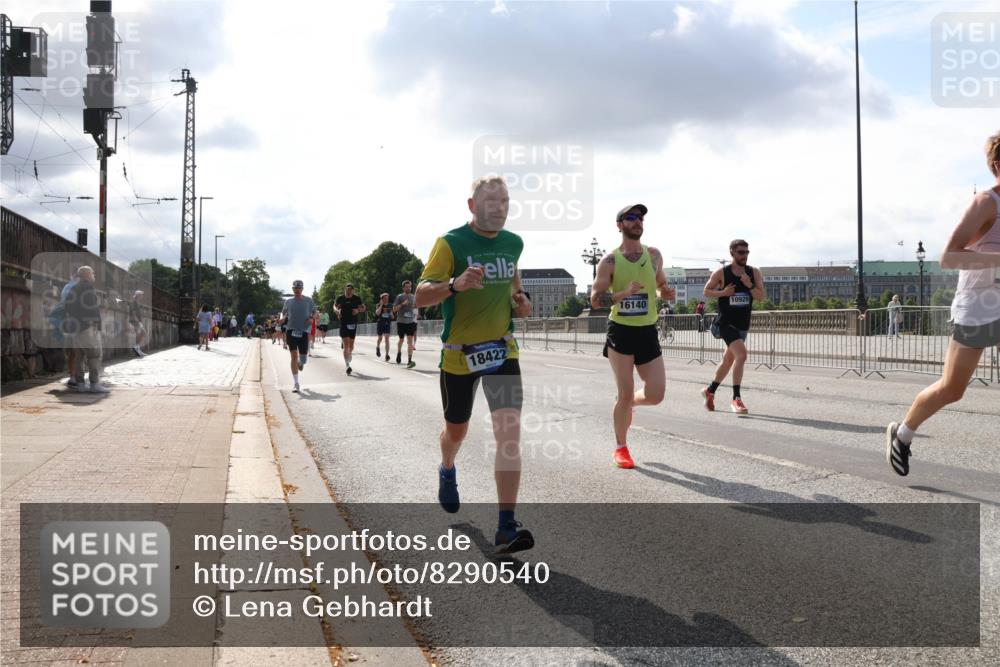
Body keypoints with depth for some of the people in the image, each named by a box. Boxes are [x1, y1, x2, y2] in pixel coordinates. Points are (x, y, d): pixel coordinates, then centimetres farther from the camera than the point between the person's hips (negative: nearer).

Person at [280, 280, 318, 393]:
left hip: (304, 331, 0)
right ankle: (295, 383, -2)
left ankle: (301, 362, 44)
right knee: (294, 357, -6)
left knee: (303, 357, 3)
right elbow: (284, 312, 18)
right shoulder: (288, 301, 7)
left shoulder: (308, 300, 4)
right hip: (291, 330, 0)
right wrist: (283, 318, -4)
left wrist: (311, 318, -8)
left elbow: (314, 312, 13)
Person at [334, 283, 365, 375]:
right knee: (346, 345, -9)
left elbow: (363, 308, 7)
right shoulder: (340, 298, 2)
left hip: (353, 323, 1)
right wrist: (337, 310, -6)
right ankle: (347, 365, -11)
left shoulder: (357, 298, 0)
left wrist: (358, 310, -14)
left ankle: (350, 354, 44)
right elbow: (335, 306, 16)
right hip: (343, 323, -1)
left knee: (351, 345, 9)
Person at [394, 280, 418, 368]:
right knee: (401, 340, 13)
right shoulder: (399, 297, 1)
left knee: (410, 341, -11)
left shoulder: (413, 297, 11)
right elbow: (394, 309, -3)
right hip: (401, 321, -1)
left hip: (411, 321, 1)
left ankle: (409, 361, -18)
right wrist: (402, 304, -17)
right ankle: (399, 353, 42)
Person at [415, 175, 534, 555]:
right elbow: (420, 297, -19)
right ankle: (447, 471, 54)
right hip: (459, 352, -2)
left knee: (509, 431, -14)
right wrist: (455, 284, -38)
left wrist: (520, 296, 5)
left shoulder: (513, 243, 4)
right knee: (456, 430, 16)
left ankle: (506, 529, -14)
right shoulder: (450, 243, -12)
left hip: (502, 350, 3)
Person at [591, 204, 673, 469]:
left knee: (655, 395, -2)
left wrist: (666, 292, -2)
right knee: (625, 393, -5)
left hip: (648, 332, 4)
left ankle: (628, 403, 33)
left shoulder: (654, 255, 7)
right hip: (621, 331, -4)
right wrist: (625, 293, -24)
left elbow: (662, 285, 22)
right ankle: (620, 448, 14)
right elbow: (595, 299, -8)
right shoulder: (610, 261, -4)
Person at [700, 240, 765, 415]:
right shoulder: (721, 273, -5)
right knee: (741, 355, -24)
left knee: (728, 361, 17)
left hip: (743, 324, 6)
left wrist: (750, 285, -19)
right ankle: (736, 399, -20)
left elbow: (761, 297, -2)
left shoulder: (754, 273, 3)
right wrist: (723, 292, -14)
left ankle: (710, 391, 37)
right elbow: (707, 291, 3)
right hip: (726, 322, -6)